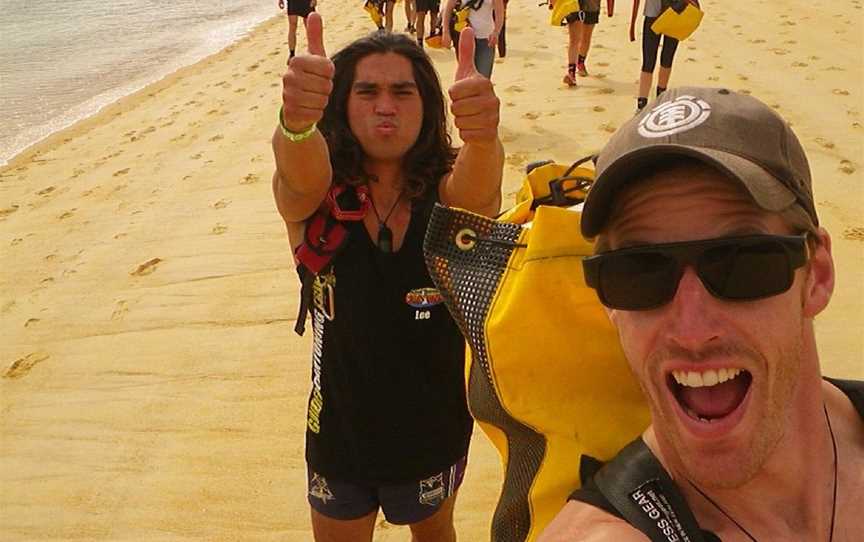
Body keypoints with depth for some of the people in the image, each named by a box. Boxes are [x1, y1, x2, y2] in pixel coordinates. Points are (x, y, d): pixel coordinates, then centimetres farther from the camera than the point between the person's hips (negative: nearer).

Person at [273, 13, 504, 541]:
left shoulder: (449, 191, -16)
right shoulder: (316, 195, -16)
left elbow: (476, 188, -39)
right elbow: (300, 175, -39)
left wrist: (483, 138, -62)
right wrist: (295, 120, -62)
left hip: (433, 430, 1)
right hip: (339, 432, 0)